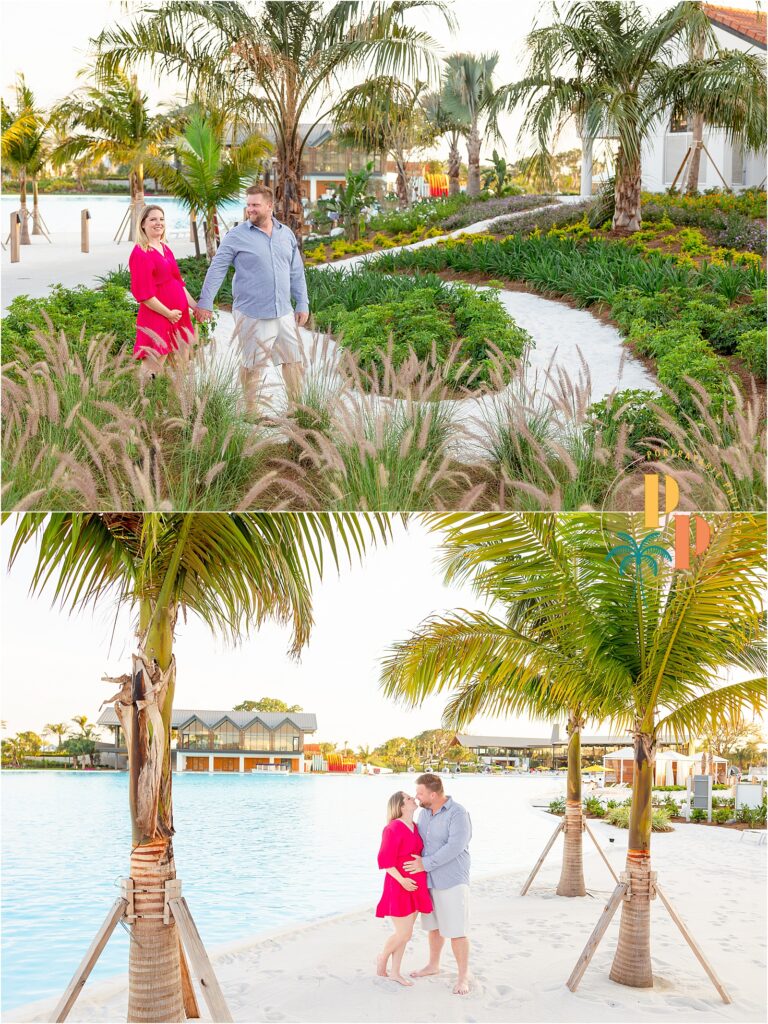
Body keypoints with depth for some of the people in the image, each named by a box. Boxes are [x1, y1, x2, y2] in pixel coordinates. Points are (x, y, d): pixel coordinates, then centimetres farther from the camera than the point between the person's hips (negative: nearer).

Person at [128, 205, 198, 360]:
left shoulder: (165, 248, 13)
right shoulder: (140, 254, -12)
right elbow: (143, 294, -16)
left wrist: (195, 306, 11)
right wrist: (168, 313, -15)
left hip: (178, 318, 8)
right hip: (156, 320, -8)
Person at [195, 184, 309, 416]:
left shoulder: (286, 234, 9)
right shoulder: (237, 236, -5)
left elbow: (297, 273, 14)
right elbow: (216, 269, -5)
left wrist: (303, 304, 11)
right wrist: (205, 303, -8)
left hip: (284, 312, 5)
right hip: (252, 315, -5)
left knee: (293, 359, 9)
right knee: (252, 364, 3)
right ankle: (250, 410, 14)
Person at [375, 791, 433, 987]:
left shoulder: (415, 827, 7)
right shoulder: (393, 829, -18)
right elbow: (385, 860, -18)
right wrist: (402, 880, -24)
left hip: (414, 887, 8)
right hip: (399, 886, -8)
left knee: (405, 933, 12)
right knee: (403, 934, -3)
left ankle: (395, 972, 22)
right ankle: (382, 958, 23)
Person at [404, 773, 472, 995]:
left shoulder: (458, 814, -20)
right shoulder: (424, 812, 4)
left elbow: (454, 847, -27)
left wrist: (426, 864, -25)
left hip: (452, 881, -7)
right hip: (430, 881, 7)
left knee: (456, 930, -3)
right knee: (434, 925, 20)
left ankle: (463, 976, 7)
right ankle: (433, 965, 37)